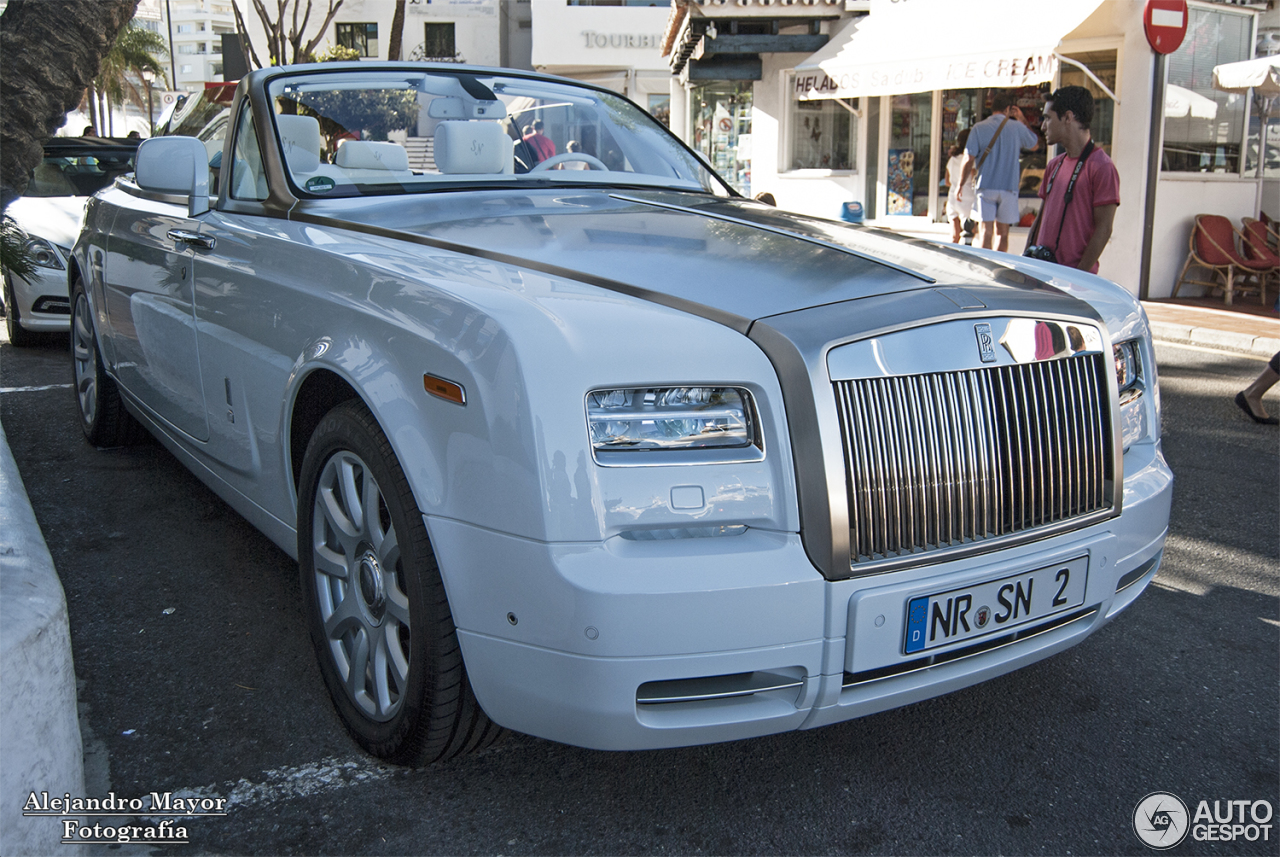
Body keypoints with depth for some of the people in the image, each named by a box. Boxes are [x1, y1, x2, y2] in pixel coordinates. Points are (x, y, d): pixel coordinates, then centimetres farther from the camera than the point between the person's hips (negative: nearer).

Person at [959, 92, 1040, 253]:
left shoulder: (978, 128, -3)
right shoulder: (1017, 128, 0)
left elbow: (969, 159, -6)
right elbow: (1036, 144, 19)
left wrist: (961, 185, 5)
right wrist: (1022, 119, 20)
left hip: (985, 187, -1)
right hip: (1009, 187, 1)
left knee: (986, 230, -1)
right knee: (1002, 232, 10)